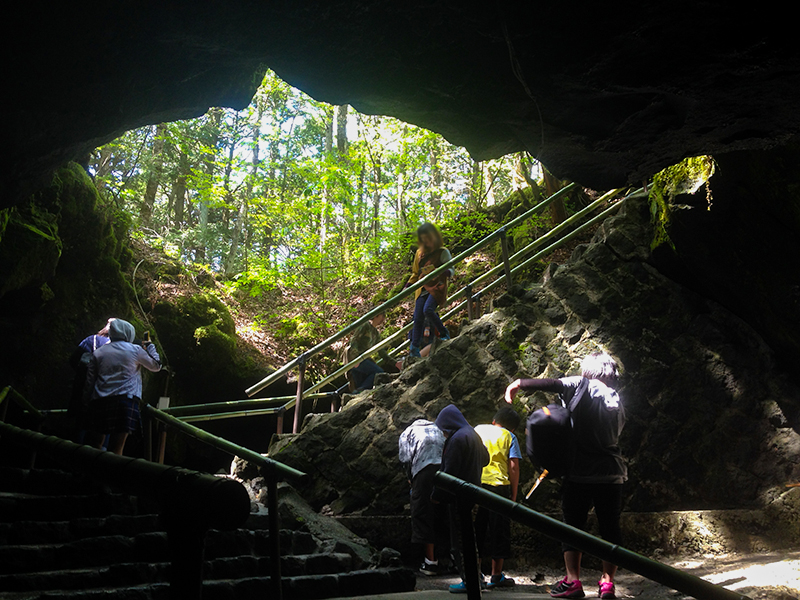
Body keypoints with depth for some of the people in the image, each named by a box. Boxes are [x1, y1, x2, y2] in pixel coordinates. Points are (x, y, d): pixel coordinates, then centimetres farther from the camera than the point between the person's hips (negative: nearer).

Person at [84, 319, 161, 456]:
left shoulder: (98, 353, 14)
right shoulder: (135, 350, 5)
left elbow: (89, 381, 12)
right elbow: (156, 366, 18)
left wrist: (88, 399, 20)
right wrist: (150, 347, 31)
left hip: (99, 402, 3)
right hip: (125, 399, -3)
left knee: (97, 444, 15)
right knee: (116, 448, -6)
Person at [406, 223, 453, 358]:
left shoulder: (442, 252, -1)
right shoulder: (419, 253, 14)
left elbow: (451, 269, -7)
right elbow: (415, 273, 23)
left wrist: (446, 272, -30)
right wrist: (408, 286, 12)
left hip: (436, 288, -5)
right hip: (422, 290, 5)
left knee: (428, 310, -29)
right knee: (418, 318, -4)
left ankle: (443, 333, -7)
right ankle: (414, 350, 3)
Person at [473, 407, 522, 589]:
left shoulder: (478, 429, 14)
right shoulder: (509, 437, 5)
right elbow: (514, 466, -3)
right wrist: (513, 495, 2)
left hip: (475, 483, 3)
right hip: (499, 485, -3)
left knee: (476, 528, 10)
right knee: (499, 531, 7)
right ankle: (496, 576, 10)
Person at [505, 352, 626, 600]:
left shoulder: (581, 386, -4)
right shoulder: (617, 401, 10)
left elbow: (551, 384, -19)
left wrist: (519, 383, -13)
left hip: (580, 472, -3)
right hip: (611, 473, 4)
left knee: (573, 524, 4)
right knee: (610, 527, 9)